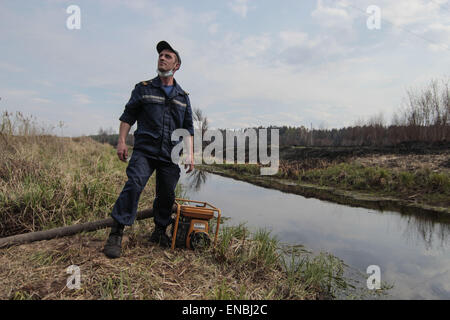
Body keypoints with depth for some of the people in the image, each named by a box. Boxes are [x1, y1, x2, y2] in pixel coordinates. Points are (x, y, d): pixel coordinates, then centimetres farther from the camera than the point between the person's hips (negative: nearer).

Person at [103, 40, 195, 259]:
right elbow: (128, 116, 8)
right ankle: (116, 234, -10)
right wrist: (121, 141, -5)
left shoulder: (183, 97, 16)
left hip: (170, 155, 3)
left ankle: (160, 232, 24)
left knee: (166, 195, 6)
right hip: (144, 150, -2)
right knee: (134, 185, -20)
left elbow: (188, 128, 15)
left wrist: (190, 154, 6)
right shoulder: (144, 88, 11)